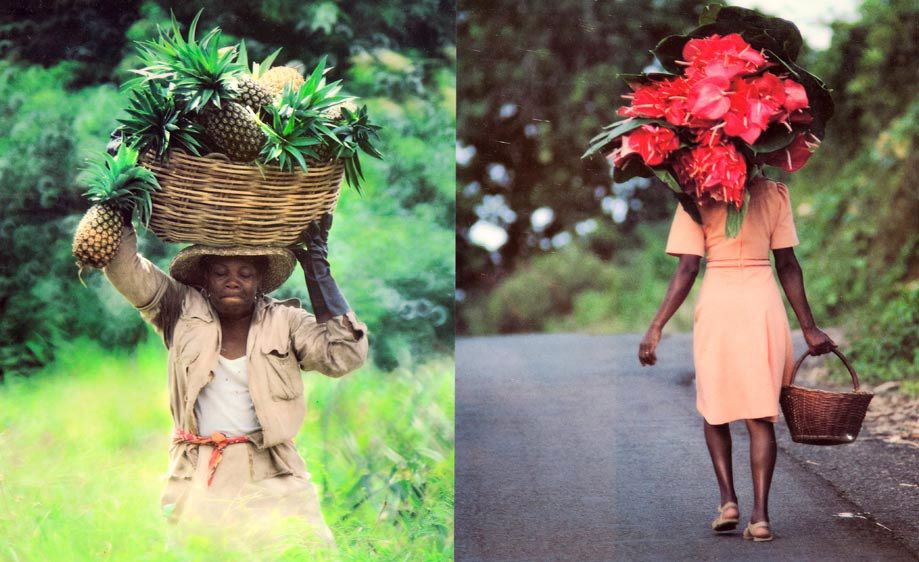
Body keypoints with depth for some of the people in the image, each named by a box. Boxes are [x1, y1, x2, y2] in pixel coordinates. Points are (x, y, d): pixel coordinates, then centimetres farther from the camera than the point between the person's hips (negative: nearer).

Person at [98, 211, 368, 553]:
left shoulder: (285, 323, 6)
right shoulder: (183, 311, 7)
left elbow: (345, 355, -9)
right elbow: (124, 269, -1)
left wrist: (317, 268, -9)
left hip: (271, 478, 0)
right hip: (197, 482, 1)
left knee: (307, 552, -17)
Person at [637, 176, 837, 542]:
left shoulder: (698, 200, -2)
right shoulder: (774, 193, 5)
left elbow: (687, 269, -8)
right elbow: (787, 265, 5)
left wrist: (656, 328, -5)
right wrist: (808, 326, 11)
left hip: (718, 306, -1)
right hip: (764, 305, 2)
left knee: (714, 407, 17)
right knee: (760, 414, 6)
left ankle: (728, 499, 7)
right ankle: (760, 514, -1)